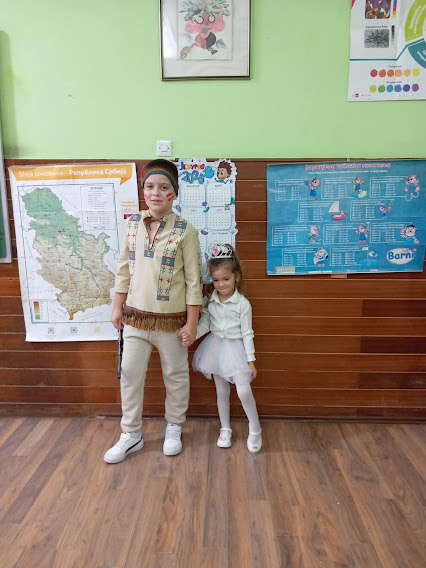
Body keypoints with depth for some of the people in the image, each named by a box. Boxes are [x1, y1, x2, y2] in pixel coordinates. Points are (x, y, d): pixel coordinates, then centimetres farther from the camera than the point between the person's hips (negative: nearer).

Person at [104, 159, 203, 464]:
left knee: (176, 375, 13)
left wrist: (191, 322, -10)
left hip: (171, 318, -3)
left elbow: (194, 280, -10)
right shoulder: (132, 224, 1)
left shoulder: (185, 230, -11)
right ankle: (132, 434, 30)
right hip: (135, 315, 4)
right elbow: (124, 269, 8)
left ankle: (174, 428, 36)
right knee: (130, 373, 10)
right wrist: (118, 307, 8)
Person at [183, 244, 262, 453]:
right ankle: (225, 429, 32)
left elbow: (247, 333, -9)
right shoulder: (209, 301, -4)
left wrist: (251, 360, -7)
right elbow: (204, 325, -3)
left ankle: (255, 430, 14)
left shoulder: (242, 303, -13)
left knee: (243, 391, -10)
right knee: (221, 391, 14)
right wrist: (190, 335, -23)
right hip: (216, 347, 3)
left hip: (236, 348, -3)